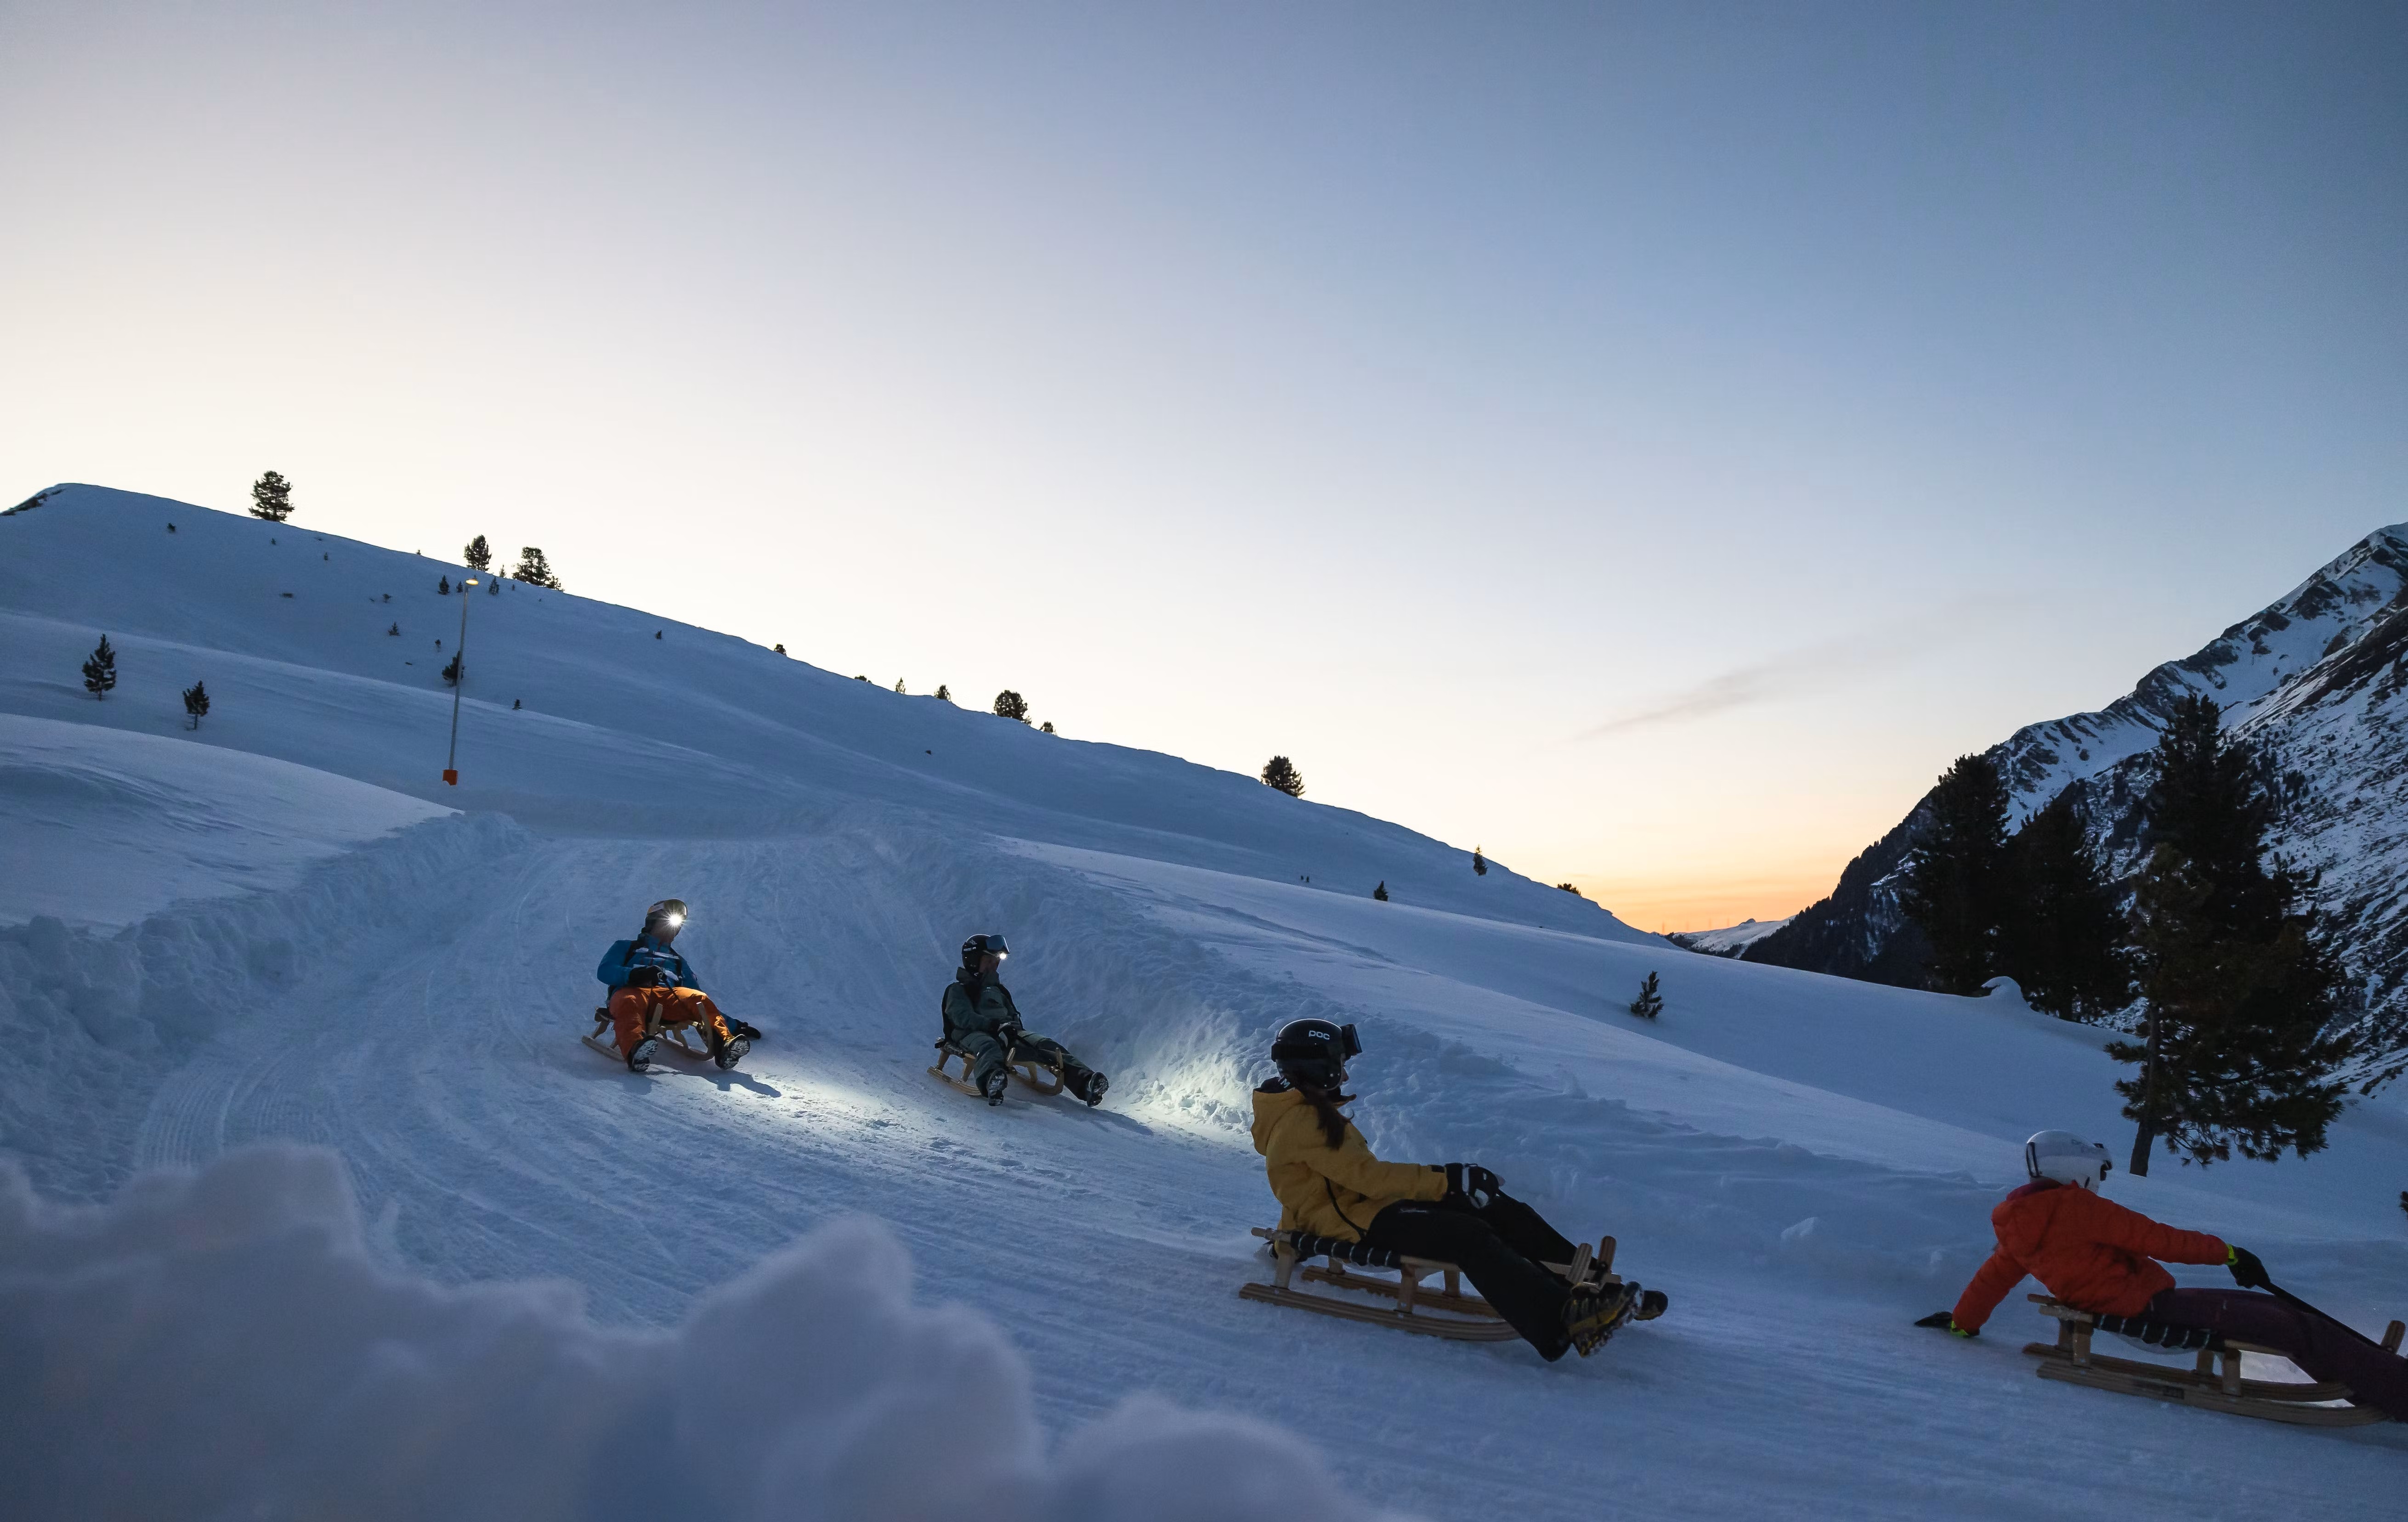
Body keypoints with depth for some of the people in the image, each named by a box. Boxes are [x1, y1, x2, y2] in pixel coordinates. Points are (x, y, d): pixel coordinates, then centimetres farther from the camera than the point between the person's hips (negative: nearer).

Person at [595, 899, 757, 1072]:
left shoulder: (678, 961, 39)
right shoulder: (626, 947, 30)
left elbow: (698, 1004, 33)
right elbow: (604, 972, 10)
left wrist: (736, 1026, 23)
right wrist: (634, 974, -12)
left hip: (669, 996, 3)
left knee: (699, 998, -29)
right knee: (629, 1001, -39)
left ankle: (723, 1044, -55)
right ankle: (635, 1047, -68)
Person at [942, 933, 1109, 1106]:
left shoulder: (998, 990, 35)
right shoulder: (958, 990, 15)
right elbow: (963, 1018, -5)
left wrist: (1015, 1028, -3)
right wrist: (995, 1025, -20)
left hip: (1007, 1036, 5)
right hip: (973, 1035, -5)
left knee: (1045, 1045, -23)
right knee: (987, 1046, -43)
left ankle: (1085, 1081, -46)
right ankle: (992, 1081, -80)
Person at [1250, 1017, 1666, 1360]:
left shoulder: (1311, 1112, 20)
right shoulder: (1302, 1121, -14)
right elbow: (1367, 1176, -19)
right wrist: (1446, 1183, -18)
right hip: (1351, 1223, -10)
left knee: (1496, 1208, -3)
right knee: (1469, 1236, -28)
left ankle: (1587, 1285, -8)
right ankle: (1568, 1320, -41)